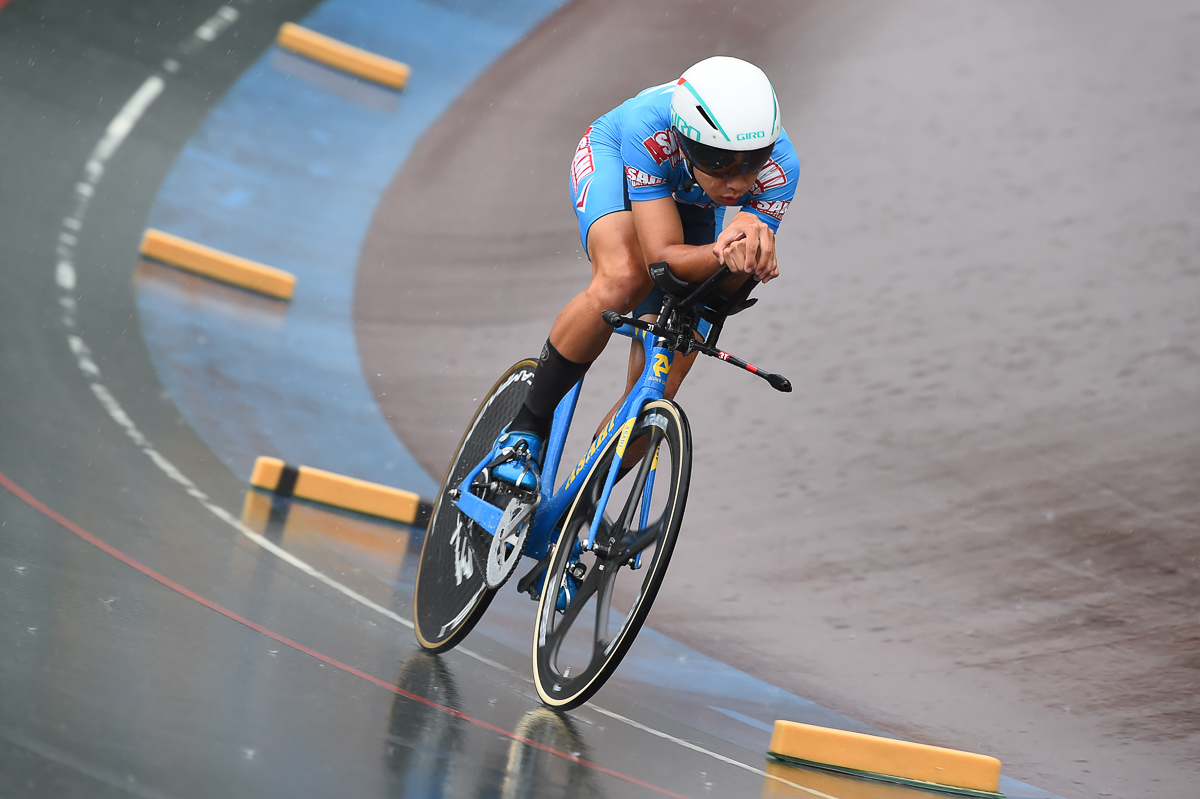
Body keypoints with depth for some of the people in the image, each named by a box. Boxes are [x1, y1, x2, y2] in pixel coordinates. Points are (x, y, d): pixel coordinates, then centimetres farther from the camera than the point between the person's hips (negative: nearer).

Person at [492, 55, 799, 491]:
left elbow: (726, 290, -31)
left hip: (691, 202, 3)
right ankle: (525, 431, -18)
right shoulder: (648, 127, -43)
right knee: (624, 279, -38)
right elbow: (663, 256, -43)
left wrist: (750, 249, -53)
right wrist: (723, 254, -62)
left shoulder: (778, 166, -36)